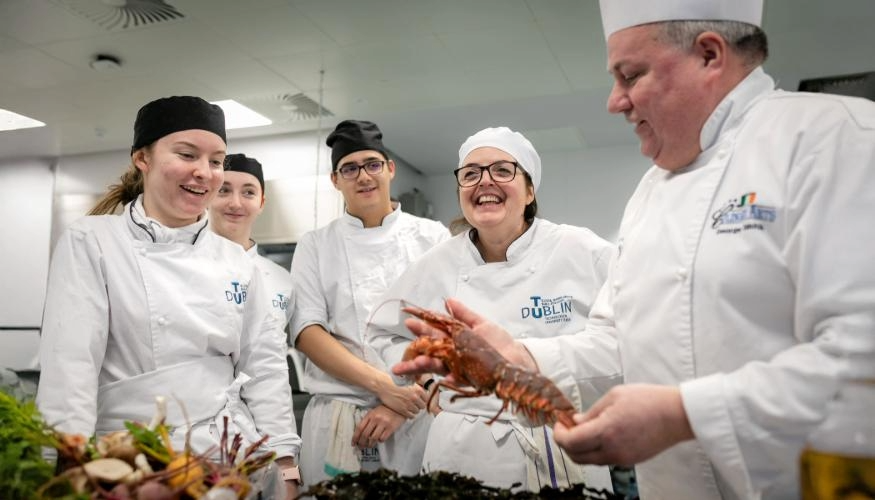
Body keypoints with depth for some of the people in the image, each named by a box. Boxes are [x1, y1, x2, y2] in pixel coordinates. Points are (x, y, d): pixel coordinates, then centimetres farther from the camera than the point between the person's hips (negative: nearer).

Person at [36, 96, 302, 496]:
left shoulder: (237, 262, 4)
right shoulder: (90, 243, -6)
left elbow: (264, 364, 5)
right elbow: (69, 366, -12)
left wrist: (284, 466, 2)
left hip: (233, 456, 4)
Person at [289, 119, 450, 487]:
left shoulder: (432, 237, 3)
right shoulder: (315, 246, 5)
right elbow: (306, 331, -4)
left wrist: (404, 402, -11)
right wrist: (382, 384, -15)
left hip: (419, 417, 0)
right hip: (336, 422, 0)